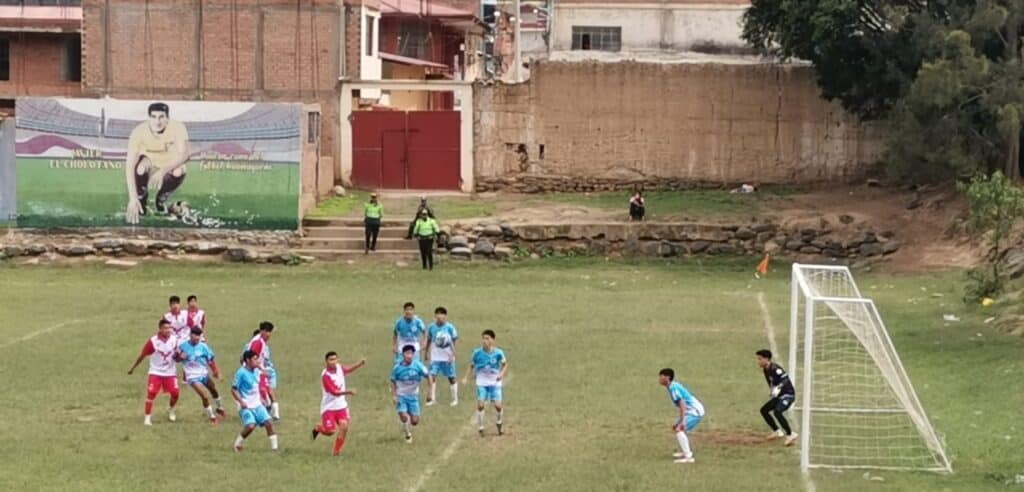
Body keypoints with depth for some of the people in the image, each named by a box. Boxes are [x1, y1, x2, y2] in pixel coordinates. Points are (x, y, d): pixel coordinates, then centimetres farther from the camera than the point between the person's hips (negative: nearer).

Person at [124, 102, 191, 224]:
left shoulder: (177, 128, -25)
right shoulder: (139, 132, -28)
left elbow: (183, 154, -37)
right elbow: (129, 165, -34)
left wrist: (163, 171, -52)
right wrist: (132, 198, -43)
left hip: (169, 166, 1)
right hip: (149, 163, -1)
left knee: (179, 172, -32)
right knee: (141, 166, -35)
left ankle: (162, 200, -1)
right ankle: (141, 200, -6)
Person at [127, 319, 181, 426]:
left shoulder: (174, 340, -6)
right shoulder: (153, 341, -15)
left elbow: (176, 355, 7)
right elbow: (142, 355, -6)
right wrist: (133, 368, 1)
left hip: (170, 372, 3)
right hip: (156, 372, -3)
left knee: (175, 393, -3)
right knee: (151, 393, -12)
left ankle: (171, 411, 26)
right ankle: (148, 417, -1)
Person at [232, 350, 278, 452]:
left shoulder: (256, 371, 6)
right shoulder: (241, 373, -15)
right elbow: (234, 389, -13)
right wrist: (241, 402, -23)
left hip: (257, 404, 7)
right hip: (246, 406, -7)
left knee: (269, 423, -5)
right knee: (250, 426, -23)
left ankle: (274, 447, 3)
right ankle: (237, 444, 1)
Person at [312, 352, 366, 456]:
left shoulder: (339, 367, -2)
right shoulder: (325, 376, -23)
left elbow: (349, 369, 20)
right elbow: (334, 392, -28)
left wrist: (360, 364, 4)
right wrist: (347, 392, -43)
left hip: (341, 405, 5)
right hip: (328, 407, -5)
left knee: (344, 426, -11)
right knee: (330, 431, -7)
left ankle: (336, 451, 3)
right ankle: (318, 429, 29)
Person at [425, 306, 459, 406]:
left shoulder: (449, 327, -10)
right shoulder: (432, 327, -3)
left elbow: (453, 342, -4)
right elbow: (428, 341, 9)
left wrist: (452, 355, -9)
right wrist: (427, 353, 13)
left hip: (447, 357, -1)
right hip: (435, 356, 1)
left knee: (451, 378, 8)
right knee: (432, 376, -9)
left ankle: (455, 399, 21)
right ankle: (432, 398, 0)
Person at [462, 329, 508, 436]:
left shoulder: (498, 353, -11)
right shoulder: (477, 353, -9)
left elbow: (505, 364, 5)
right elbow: (472, 366, 4)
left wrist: (502, 374, -12)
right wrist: (466, 378, -6)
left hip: (495, 382, 0)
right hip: (482, 383, 0)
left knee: (498, 405, -7)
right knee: (480, 405, -11)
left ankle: (499, 424, 23)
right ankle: (480, 428, 5)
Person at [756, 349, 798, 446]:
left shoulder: (775, 368, -21)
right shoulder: (766, 370, 8)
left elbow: (786, 379, -29)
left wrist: (778, 388, -38)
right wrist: (771, 391, 8)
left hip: (788, 394, -10)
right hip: (779, 396, 10)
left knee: (777, 412, -29)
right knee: (764, 410, 12)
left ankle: (790, 435, -18)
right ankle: (777, 432, 21)